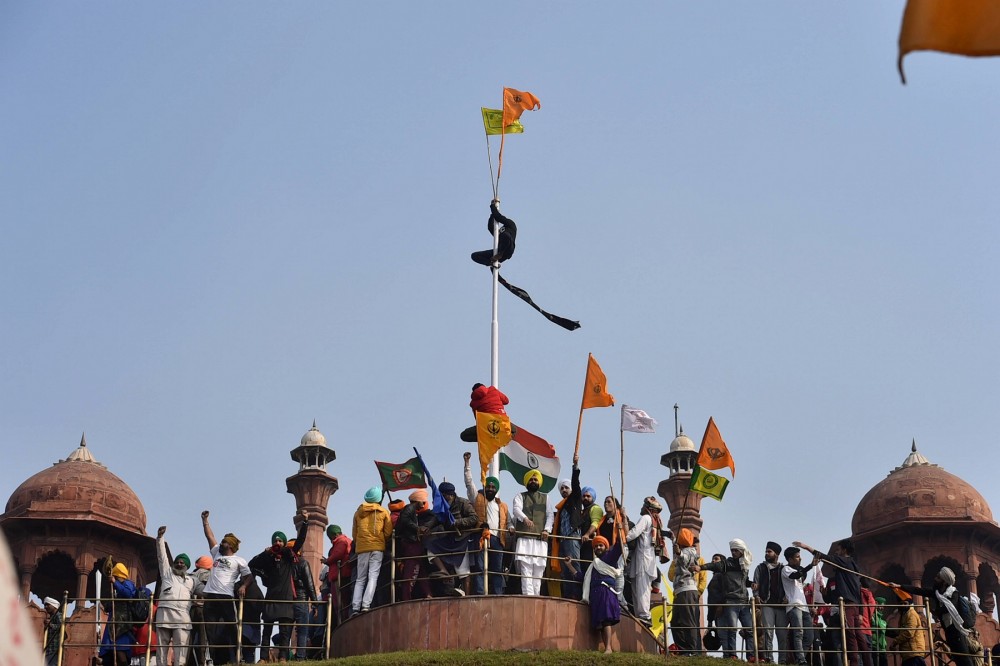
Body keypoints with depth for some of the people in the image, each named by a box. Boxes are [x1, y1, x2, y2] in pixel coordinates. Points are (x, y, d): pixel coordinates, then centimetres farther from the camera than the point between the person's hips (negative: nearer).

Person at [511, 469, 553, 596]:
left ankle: (536, 596, 1)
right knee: (525, 568, -14)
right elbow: (517, 509, -6)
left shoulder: (545, 497, 22)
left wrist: (547, 529, -8)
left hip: (541, 539, 3)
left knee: (538, 569, -1)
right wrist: (525, 518, -28)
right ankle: (528, 595, -21)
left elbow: (550, 515, 11)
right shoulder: (520, 496, 14)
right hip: (524, 538, -2)